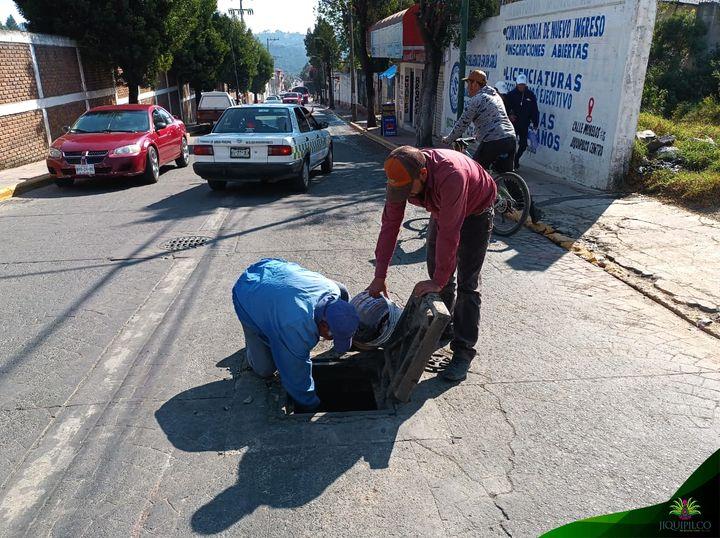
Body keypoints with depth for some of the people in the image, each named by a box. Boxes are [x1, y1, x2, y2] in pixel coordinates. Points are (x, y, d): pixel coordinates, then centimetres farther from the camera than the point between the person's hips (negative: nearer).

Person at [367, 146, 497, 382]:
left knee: (467, 283, -9)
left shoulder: (451, 175, -44)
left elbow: (448, 233, -39)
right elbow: (390, 224, -18)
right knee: (437, 273, 9)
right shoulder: (401, 176, -24)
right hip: (442, 211, 6)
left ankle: (463, 351, -3)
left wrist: (438, 280, -33)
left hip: (475, 212, -6)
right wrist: (380, 276, -17)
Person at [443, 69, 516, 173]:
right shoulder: (495, 95, 22)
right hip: (510, 140, 8)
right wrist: (478, 136, 43)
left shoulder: (477, 99, -4)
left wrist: (448, 140, 11)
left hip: (493, 142, -8)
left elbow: (463, 123, -2)